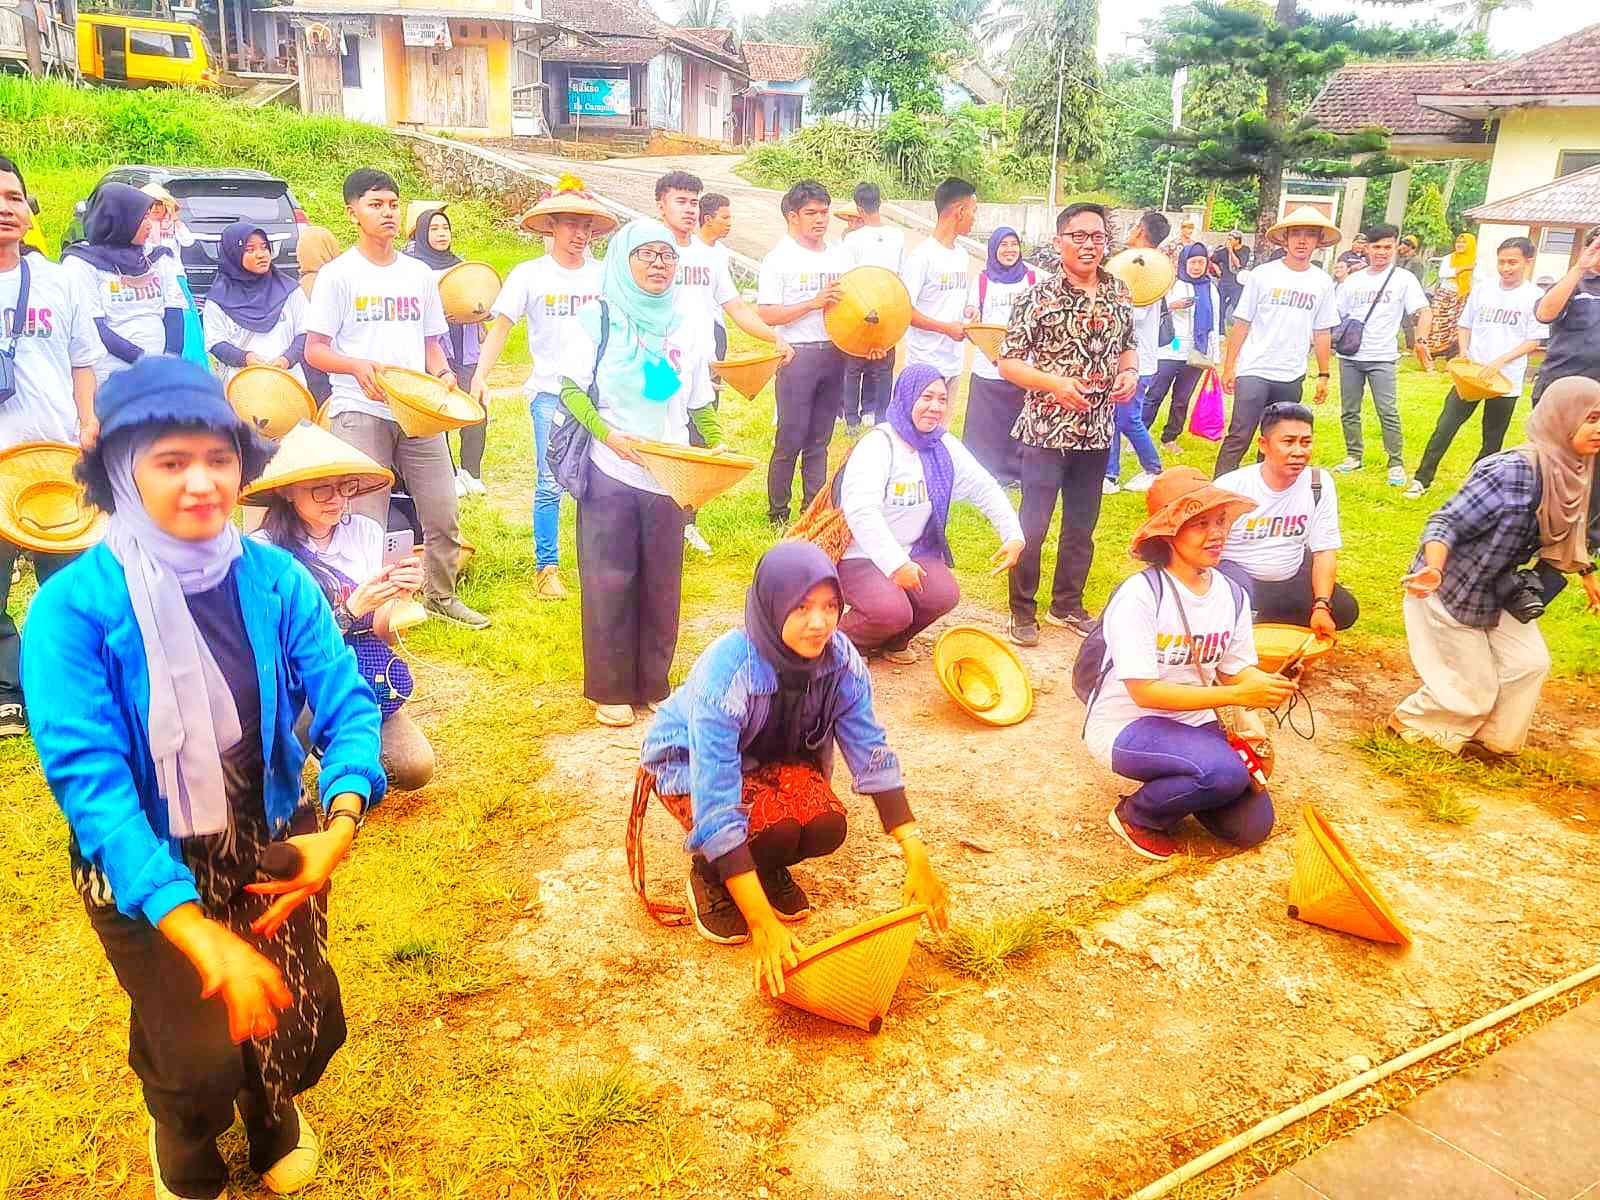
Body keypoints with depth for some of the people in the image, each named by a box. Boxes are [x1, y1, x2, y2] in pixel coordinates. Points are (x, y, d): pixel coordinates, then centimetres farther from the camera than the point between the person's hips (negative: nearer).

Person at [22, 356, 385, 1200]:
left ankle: (270, 1109, 42)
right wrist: (200, 934, -34)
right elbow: (88, 780, -26)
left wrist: (342, 821, -35)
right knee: (203, 1062, -11)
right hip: (144, 868, -2)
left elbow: (346, 704, -14)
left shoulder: (276, 580, -11)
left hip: (269, 844, 3)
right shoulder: (73, 607, -21)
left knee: (308, 1030, 1)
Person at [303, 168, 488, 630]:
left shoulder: (419, 275, 14)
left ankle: (441, 595, 24)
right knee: (365, 522, -5)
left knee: (443, 514, 6)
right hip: (359, 413, -4)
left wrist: (444, 375, -2)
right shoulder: (338, 275, 0)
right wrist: (358, 367, -22)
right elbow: (314, 350, -3)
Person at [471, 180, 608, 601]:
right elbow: (501, 326, -4)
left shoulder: (603, 275, 8)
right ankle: (546, 568, 9)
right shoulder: (530, 274, 1)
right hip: (550, 393, -2)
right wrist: (480, 375, -16)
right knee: (551, 485, -3)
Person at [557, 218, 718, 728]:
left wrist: (717, 447, -4)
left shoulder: (684, 330, 12)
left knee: (661, 582, 7)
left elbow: (700, 405, 14)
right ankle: (611, 690, 12)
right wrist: (609, 435, -20)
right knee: (610, 581, 1)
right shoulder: (597, 319, 1)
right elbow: (571, 390, -5)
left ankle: (654, 685, 19)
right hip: (611, 474, -3)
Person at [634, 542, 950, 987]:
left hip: (772, 757, 4)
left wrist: (918, 861, -21)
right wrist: (762, 923, -43)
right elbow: (718, 808, -40)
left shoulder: (839, 657, -23)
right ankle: (709, 875, 1)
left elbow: (872, 755, -16)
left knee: (827, 827, -24)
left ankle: (768, 865, 9)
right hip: (690, 762, -4)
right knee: (774, 828, -32)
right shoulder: (725, 672, -38)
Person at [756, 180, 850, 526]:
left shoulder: (840, 257, 13)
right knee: (791, 439, -2)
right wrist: (814, 303, -18)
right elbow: (767, 315, -11)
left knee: (819, 440, 12)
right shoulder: (779, 259, -4)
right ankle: (778, 513, 10)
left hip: (834, 353, 5)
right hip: (798, 355, -5)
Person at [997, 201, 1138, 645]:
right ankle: (1022, 610, 16)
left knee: (1082, 525, 15)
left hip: (1097, 432, 5)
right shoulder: (1039, 297, -10)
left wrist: (1130, 372, -3)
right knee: (1033, 525, 1)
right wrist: (1054, 382, -22)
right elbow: (1008, 362, -9)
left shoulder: (1119, 293, 5)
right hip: (1047, 430, -5)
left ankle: (1067, 604, 31)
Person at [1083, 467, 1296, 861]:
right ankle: (1134, 815, -4)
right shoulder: (1139, 596, -22)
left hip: (1192, 721, 7)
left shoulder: (1232, 595, -1)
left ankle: (1177, 785, 21)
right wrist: (1237, 695, -29)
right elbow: (1144, 692, -25)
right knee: (1225, 772, -31)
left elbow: (1238, 669, 3)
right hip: (1126, 724, -6)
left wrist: (1267, 684, -21)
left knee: (1252, 824, -6)